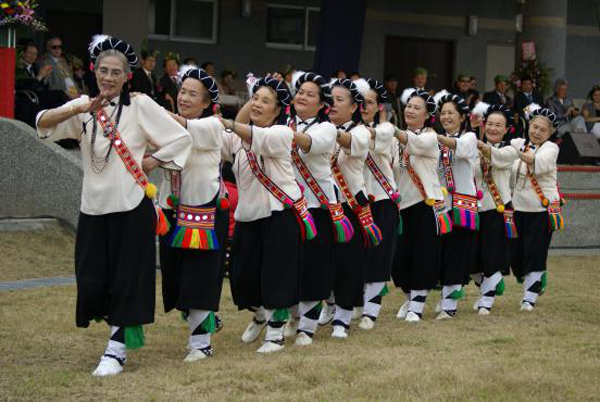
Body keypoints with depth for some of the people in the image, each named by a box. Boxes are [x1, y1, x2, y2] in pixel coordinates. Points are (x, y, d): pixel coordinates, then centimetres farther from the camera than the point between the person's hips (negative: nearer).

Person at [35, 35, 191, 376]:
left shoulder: (140, 105, -4)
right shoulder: (84, 106, 5)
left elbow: (181, 138, -2)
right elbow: (43, 123, -11)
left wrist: (150, 162, -9)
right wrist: (79, 109, -25)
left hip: (132, 207, -3)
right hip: (94, 207, 4)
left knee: (128, 279, 0)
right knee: (92, 281, 4)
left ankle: (117, 349, 9)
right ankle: (124, 328, 30)